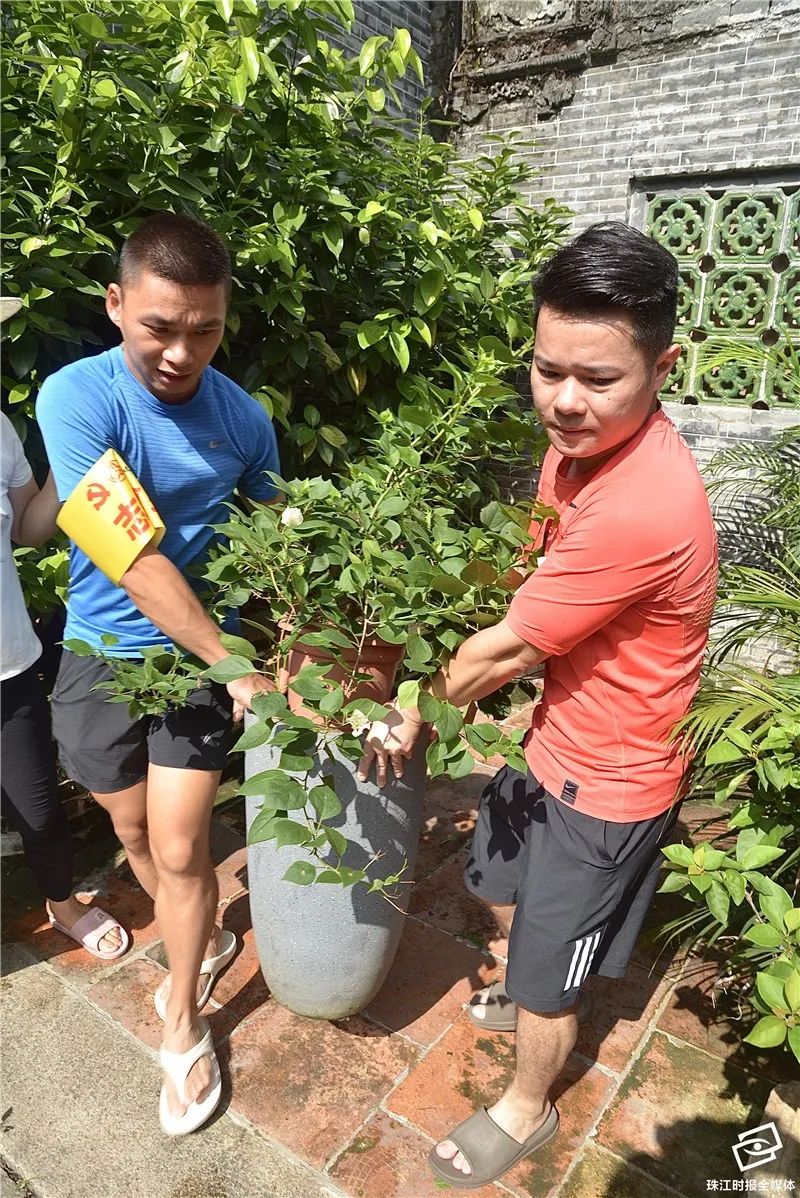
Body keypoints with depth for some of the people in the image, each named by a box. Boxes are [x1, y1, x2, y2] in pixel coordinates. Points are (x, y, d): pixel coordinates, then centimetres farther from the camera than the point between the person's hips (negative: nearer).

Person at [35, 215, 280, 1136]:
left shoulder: (242, 418, -7)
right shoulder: (77, 398, -18)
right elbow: (135, 561, -24)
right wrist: (236, 670, -21)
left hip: (200, 651, 0)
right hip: (101, 655, 0)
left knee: (179, 851, 3)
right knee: (136, 836, 17)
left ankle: (184, 1031, 29)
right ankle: (202, 941, 48)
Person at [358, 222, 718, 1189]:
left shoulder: (642, 507, -36)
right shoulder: (578, 441, -6)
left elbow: (510, 647, -26)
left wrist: (412, 710, -10)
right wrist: (436, 691, -3)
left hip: (607, 784, -8)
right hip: (553, 742, 8)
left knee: (545, 978, 15)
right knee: (501, 883, 30)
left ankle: (525, 1110, 47)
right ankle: (525, 993, 62)